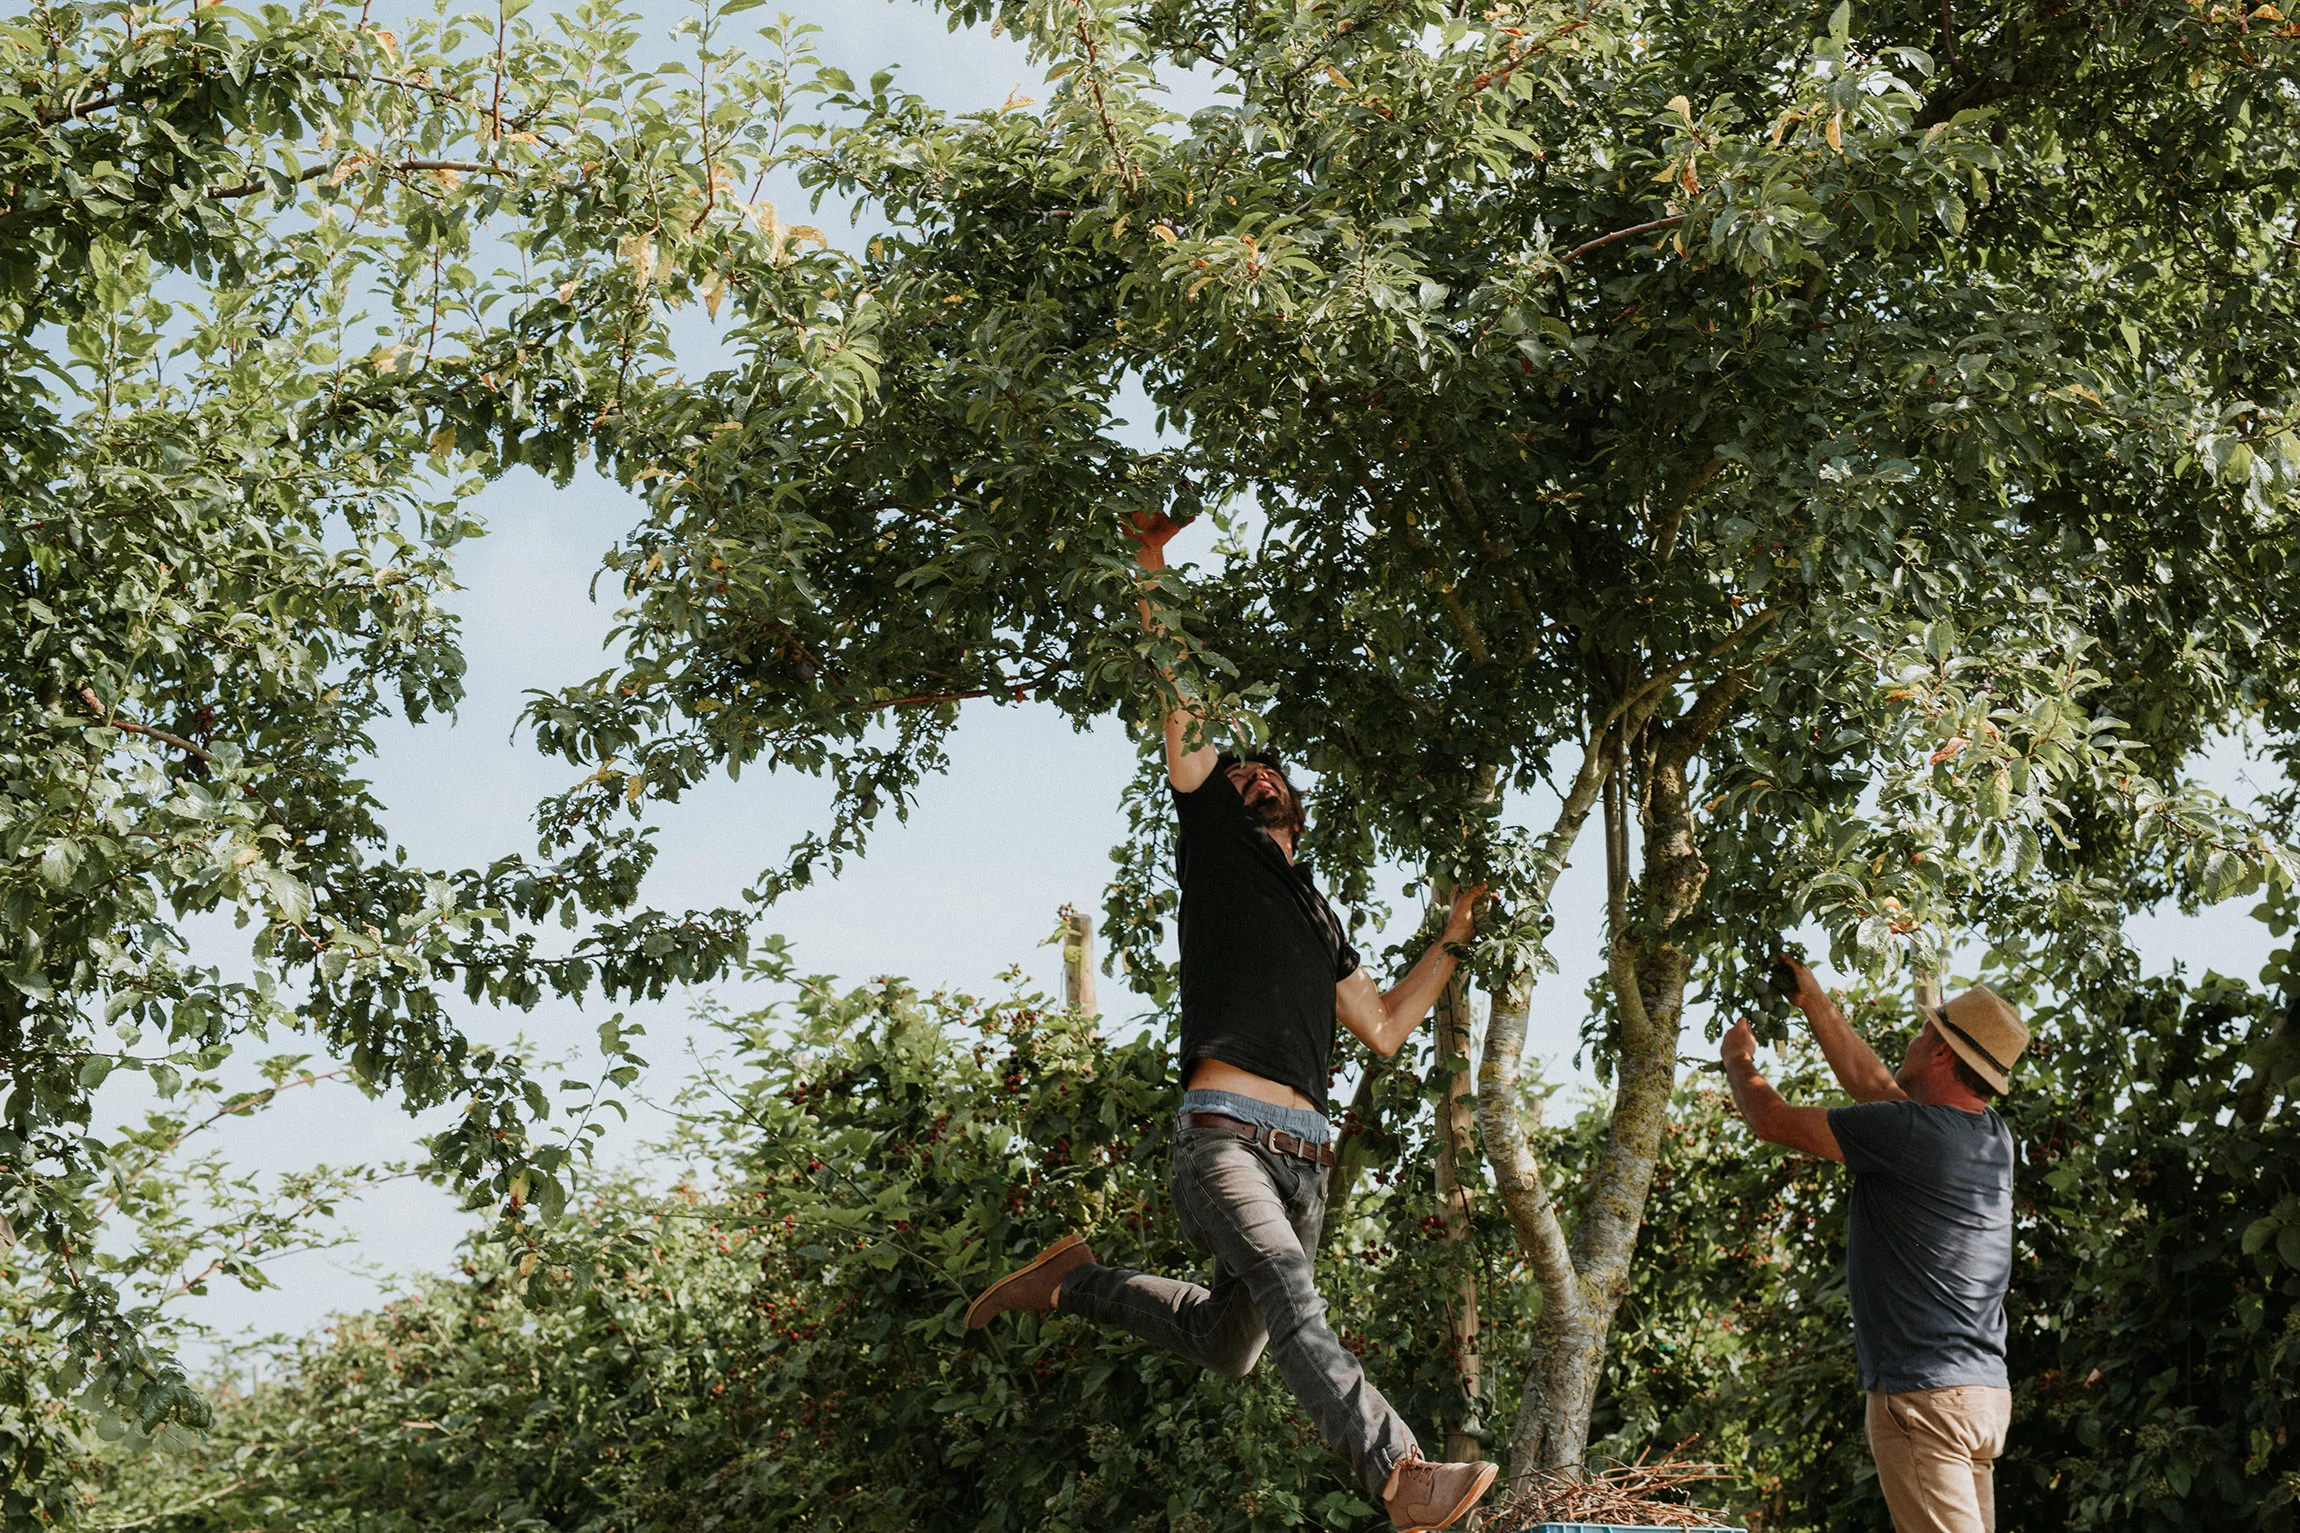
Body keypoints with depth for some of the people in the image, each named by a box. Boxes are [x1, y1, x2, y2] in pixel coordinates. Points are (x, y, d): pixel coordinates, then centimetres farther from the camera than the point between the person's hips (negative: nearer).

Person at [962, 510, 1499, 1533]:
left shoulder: (1317, 918, 28)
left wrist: (1454, 939, 31)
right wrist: (1148, 571, 3)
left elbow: (1384, 1028, 31)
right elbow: (1176, 714, 5)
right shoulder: (1216, 839, 12)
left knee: (1227, 1343, 11)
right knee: (1287, 1292, -28)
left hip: (1304, 1150, 7)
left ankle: (1075, 1283, 27)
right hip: (1224, 1132, -7)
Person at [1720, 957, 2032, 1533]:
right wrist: (1813, 1002, 34)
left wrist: (1739, 1059, 18)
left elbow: (1772, 1120, -3)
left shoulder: (1909, 1132, -14)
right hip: (1986, 1392, 9)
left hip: (1923, 1393, -9)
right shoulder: (1993, 1137, 12)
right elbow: (1875, 1086, 28)